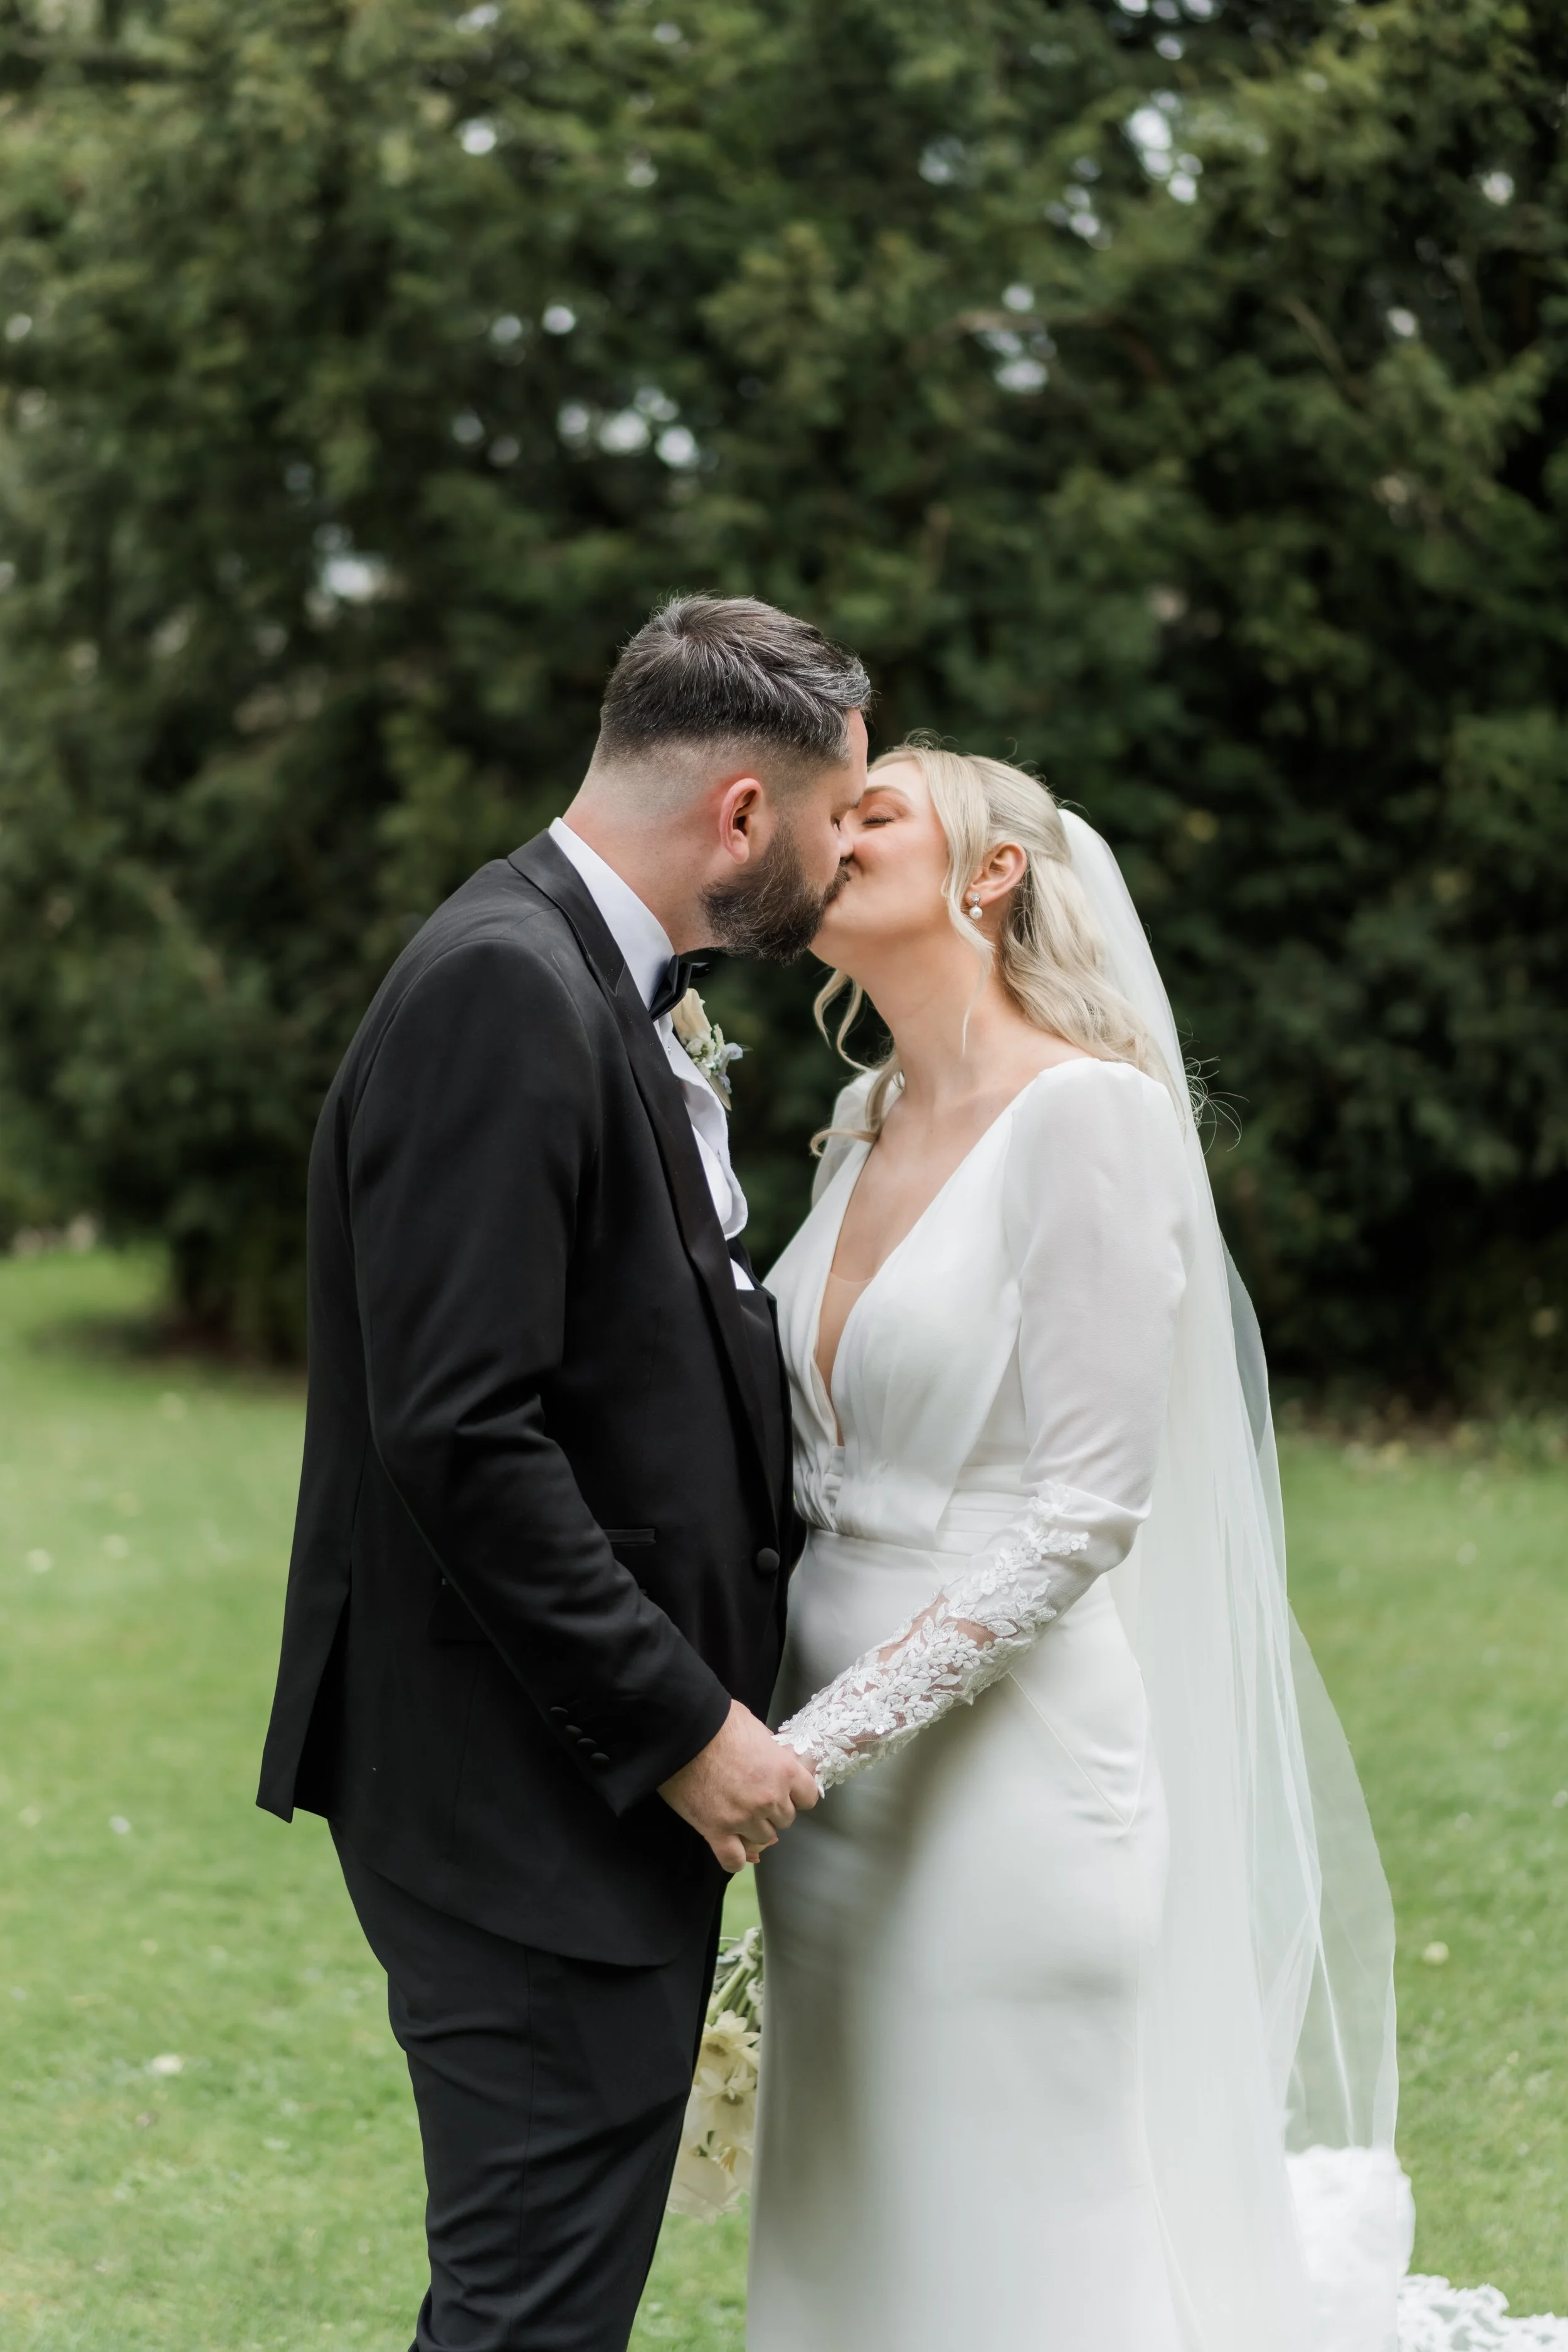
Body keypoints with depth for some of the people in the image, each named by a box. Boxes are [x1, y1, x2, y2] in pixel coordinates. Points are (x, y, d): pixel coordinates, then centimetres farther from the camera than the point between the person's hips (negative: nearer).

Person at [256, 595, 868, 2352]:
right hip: (533, 1807, -10)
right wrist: (680, 1725, -18)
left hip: (616, 1778, 10)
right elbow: (458, 1433, -24)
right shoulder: (501, 992, -18)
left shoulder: (602, 989, 14)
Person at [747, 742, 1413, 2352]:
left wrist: (820, 1739, -20)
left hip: (1010, 1777, -8)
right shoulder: (866, 1124, 11)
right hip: (844, 1791, 8)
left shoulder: (1090, 1116, -13)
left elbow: (1083, 1511, -17)